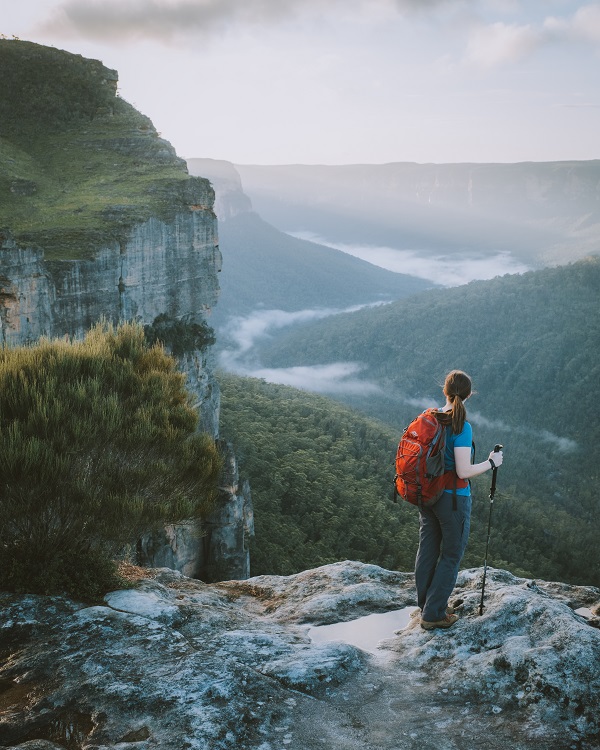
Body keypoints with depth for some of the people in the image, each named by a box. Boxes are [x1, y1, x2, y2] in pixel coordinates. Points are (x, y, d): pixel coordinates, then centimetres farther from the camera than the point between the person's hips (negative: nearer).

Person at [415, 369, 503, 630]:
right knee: (451, 555, 7)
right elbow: (463, 472, -23)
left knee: (427, 550, 16)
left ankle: (426, 605, 31)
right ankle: (433, 615, 12)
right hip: (453, 498, -7)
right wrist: (491, 463, -8)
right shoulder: (462, 427, -20)